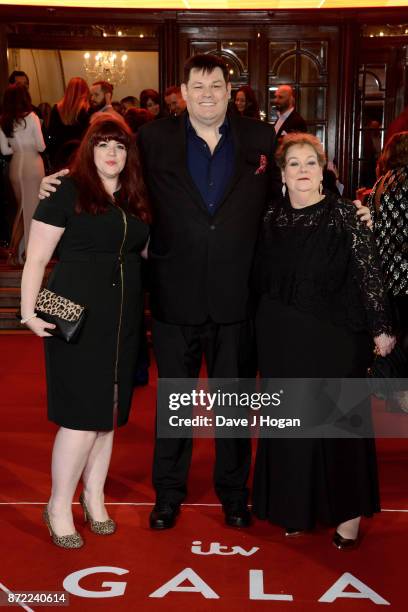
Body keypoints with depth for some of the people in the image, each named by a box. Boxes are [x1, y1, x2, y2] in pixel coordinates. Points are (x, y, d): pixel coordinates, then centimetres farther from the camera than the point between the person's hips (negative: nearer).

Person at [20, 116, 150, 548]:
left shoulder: (136, 200, 10)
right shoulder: (67, 192, -5)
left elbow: (144, 251, 19)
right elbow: (37, 258, -7)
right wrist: (29, 311, -16)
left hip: (122, 319, 6)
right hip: (76, 316, -5)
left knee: (109, 412, 12)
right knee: (81, 415, -5)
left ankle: (94, 497, 28)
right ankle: (59, 506, 13)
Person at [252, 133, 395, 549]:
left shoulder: (343, 214, -5)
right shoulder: (272, 218, 6)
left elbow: (368, 273, -7)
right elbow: (260, 279, 10)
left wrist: (380, 327, -9)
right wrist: (265, 330, 8)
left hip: (334, 336, -3)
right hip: (282, 340, 4)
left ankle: (347, 513, 20)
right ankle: (295, 508, 26)